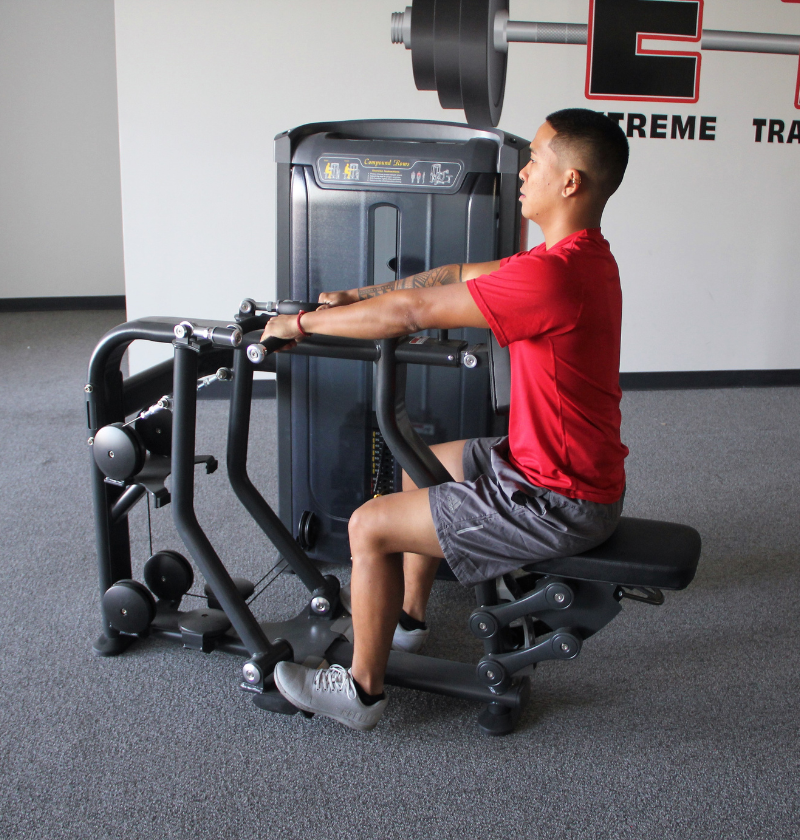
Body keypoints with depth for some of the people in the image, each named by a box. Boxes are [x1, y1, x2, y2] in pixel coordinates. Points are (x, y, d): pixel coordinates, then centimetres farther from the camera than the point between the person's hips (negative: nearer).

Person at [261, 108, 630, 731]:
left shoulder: (551, 276, -27)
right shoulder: (585, 256, 6)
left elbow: (410, 312, -23)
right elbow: (457, 275, 12)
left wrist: (303, 322, -11)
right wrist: (357, 298, 12)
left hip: (559, 503, -10)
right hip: (554, 464, 10)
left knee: (371, 526, -5)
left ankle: (363, 690, 16)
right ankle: (409, 614, 41)